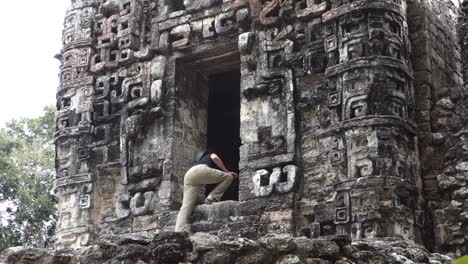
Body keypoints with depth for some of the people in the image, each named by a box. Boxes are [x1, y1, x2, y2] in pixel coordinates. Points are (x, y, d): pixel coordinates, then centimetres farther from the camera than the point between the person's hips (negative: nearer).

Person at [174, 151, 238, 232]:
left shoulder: (200, 160, 46)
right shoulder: (211, 155, 31)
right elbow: (215, 158, 7)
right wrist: (227, 172, 12)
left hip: (188, 175, 6)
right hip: (201, 170, -6)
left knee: (186, 207, -4)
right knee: (229, 177, 10)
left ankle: (180, 232, -22)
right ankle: (212, 197, -3)